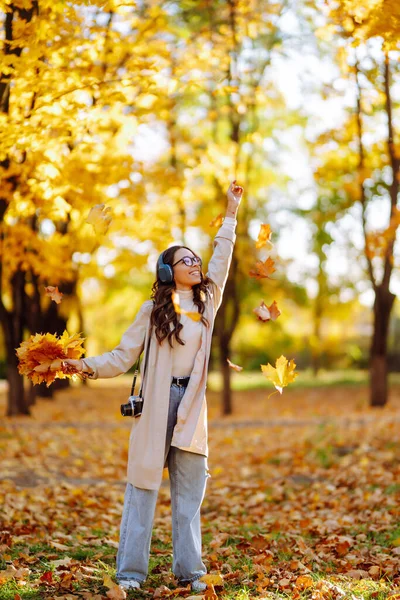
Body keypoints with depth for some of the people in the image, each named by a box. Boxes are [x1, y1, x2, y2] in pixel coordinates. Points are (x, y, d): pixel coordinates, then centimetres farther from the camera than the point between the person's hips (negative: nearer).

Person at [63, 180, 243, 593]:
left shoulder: (207, 300, 10)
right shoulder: (153, 310, 0)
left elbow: (221, 257, 17)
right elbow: (124, 355, -1)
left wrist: (231, 211, 20)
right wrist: (89, 366, -17)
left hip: (192, 403, 4)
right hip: (156, 401, -3)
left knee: (189, 491, 6)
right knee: (143, 486, -2)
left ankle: (189, 570, 12)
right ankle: (130, 572, 2)